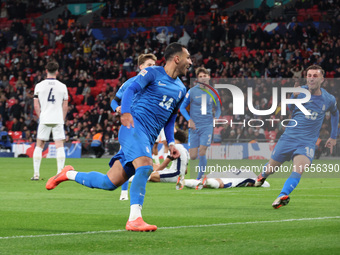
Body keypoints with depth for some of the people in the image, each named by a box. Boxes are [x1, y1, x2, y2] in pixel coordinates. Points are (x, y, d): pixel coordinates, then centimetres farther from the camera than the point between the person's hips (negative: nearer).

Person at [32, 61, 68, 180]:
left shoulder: (39, 86, 2)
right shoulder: (62, 86, 3)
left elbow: (36, 106, 3)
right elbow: (65, 106, 6)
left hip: (44, 120, 0)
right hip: (58, 120, 0)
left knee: (39, 146, 9)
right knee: (60, 146, 0)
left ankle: (36, 173, 5)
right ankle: (60, 172, -10)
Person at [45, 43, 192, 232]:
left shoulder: (181, 90, 22)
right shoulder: (152, 73, 1)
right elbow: (131, 90, -10)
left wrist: (171, 143, 16)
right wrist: (126, 112, -28)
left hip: (148, 138, 7)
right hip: (135, 125, -7)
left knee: (110, 183, 1)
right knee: (145, 166, -32)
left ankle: (69, 174, 23)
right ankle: (134, 219, -33)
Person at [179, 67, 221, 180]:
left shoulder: (213, 92, 6)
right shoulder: (192, 91, -1)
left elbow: (218, 109, 19)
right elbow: (182, 108, 5)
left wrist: (216, 118, -1)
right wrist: (189, 120, -9)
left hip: (207, 126, 0)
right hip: (194, 127, 0)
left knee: (202, 153, -11)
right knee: (193, 156, -5)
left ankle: (199, 178, 3)